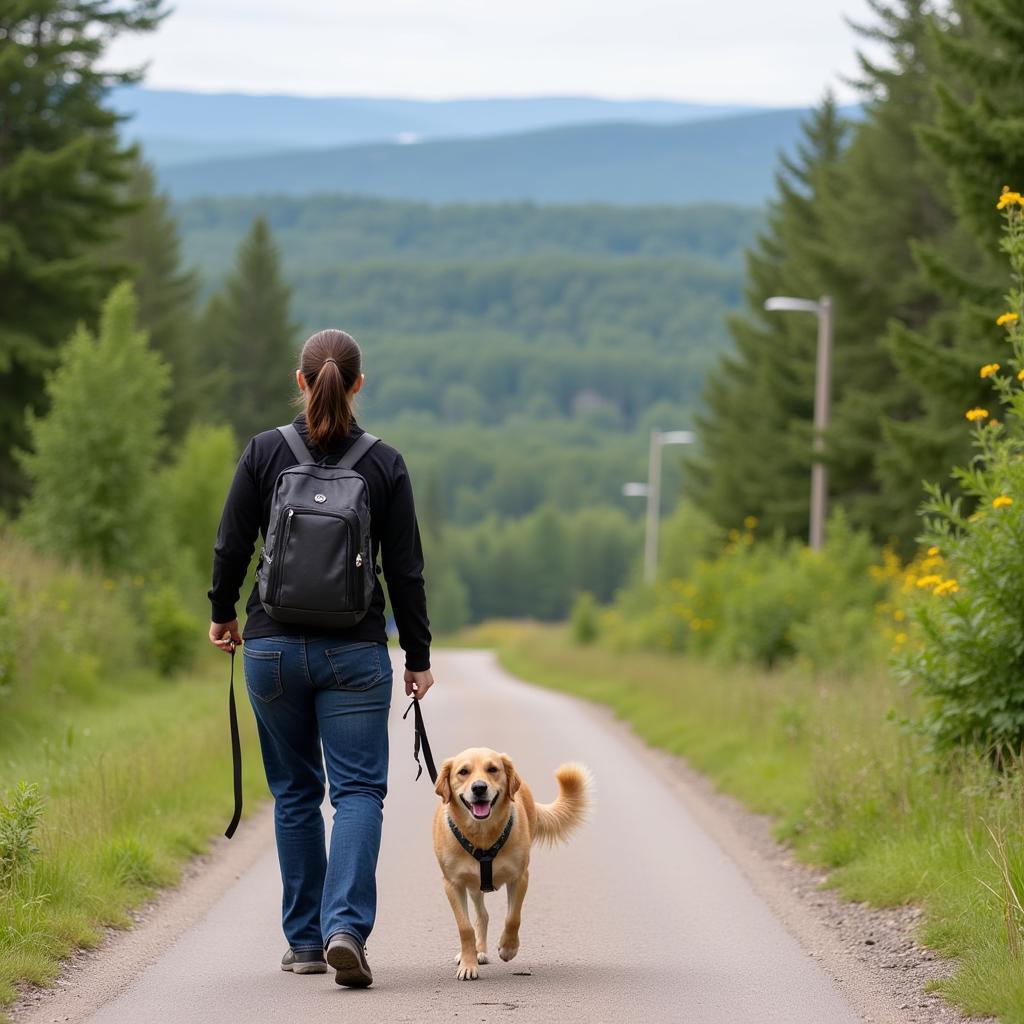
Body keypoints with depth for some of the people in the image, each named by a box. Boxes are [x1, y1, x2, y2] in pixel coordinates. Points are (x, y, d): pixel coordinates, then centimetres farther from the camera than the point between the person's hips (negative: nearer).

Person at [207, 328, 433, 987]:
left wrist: (223, 614, 17)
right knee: (359, 790, 0)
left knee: (295, 793, 13)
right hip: (355, 653, -1)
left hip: (273, 647, 1)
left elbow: (231, 547, -1)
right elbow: (406, 571, -1)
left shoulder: (264, 452, -4)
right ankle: (346, 926, -20)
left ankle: (305, 940, 17)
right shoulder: (385, 464, -3)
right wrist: (418, 657, 8)